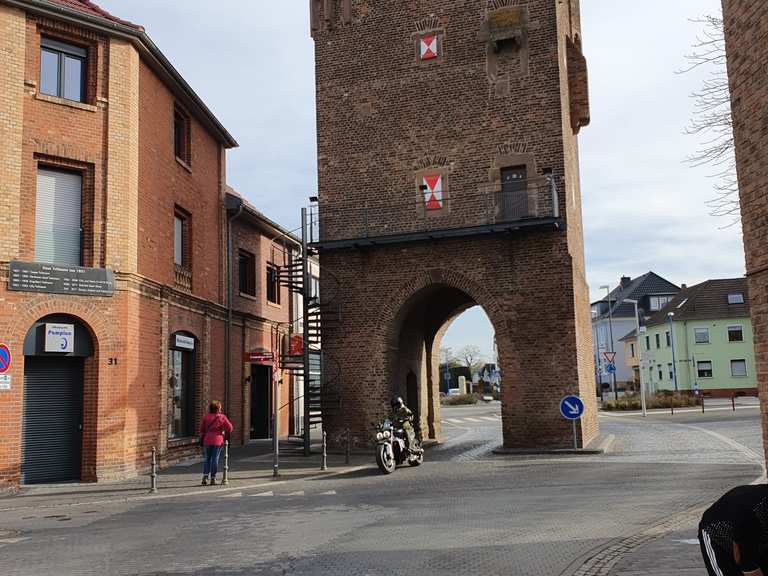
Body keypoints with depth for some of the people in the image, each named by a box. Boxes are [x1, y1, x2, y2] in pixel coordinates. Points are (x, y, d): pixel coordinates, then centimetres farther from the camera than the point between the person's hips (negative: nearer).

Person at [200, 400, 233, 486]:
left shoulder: (206, 417, 3)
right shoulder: (222, 417, -3)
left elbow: (202, 429, 6)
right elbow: (230, 427, -2)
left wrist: (203, 437, 21)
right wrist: (225, 433, 16)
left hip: (207, 440, 2)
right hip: (218, 440, -2)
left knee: (207, 459, 10)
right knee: (215, 459, 3)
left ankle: (205, 476, -4)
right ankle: (213, 478, 5)